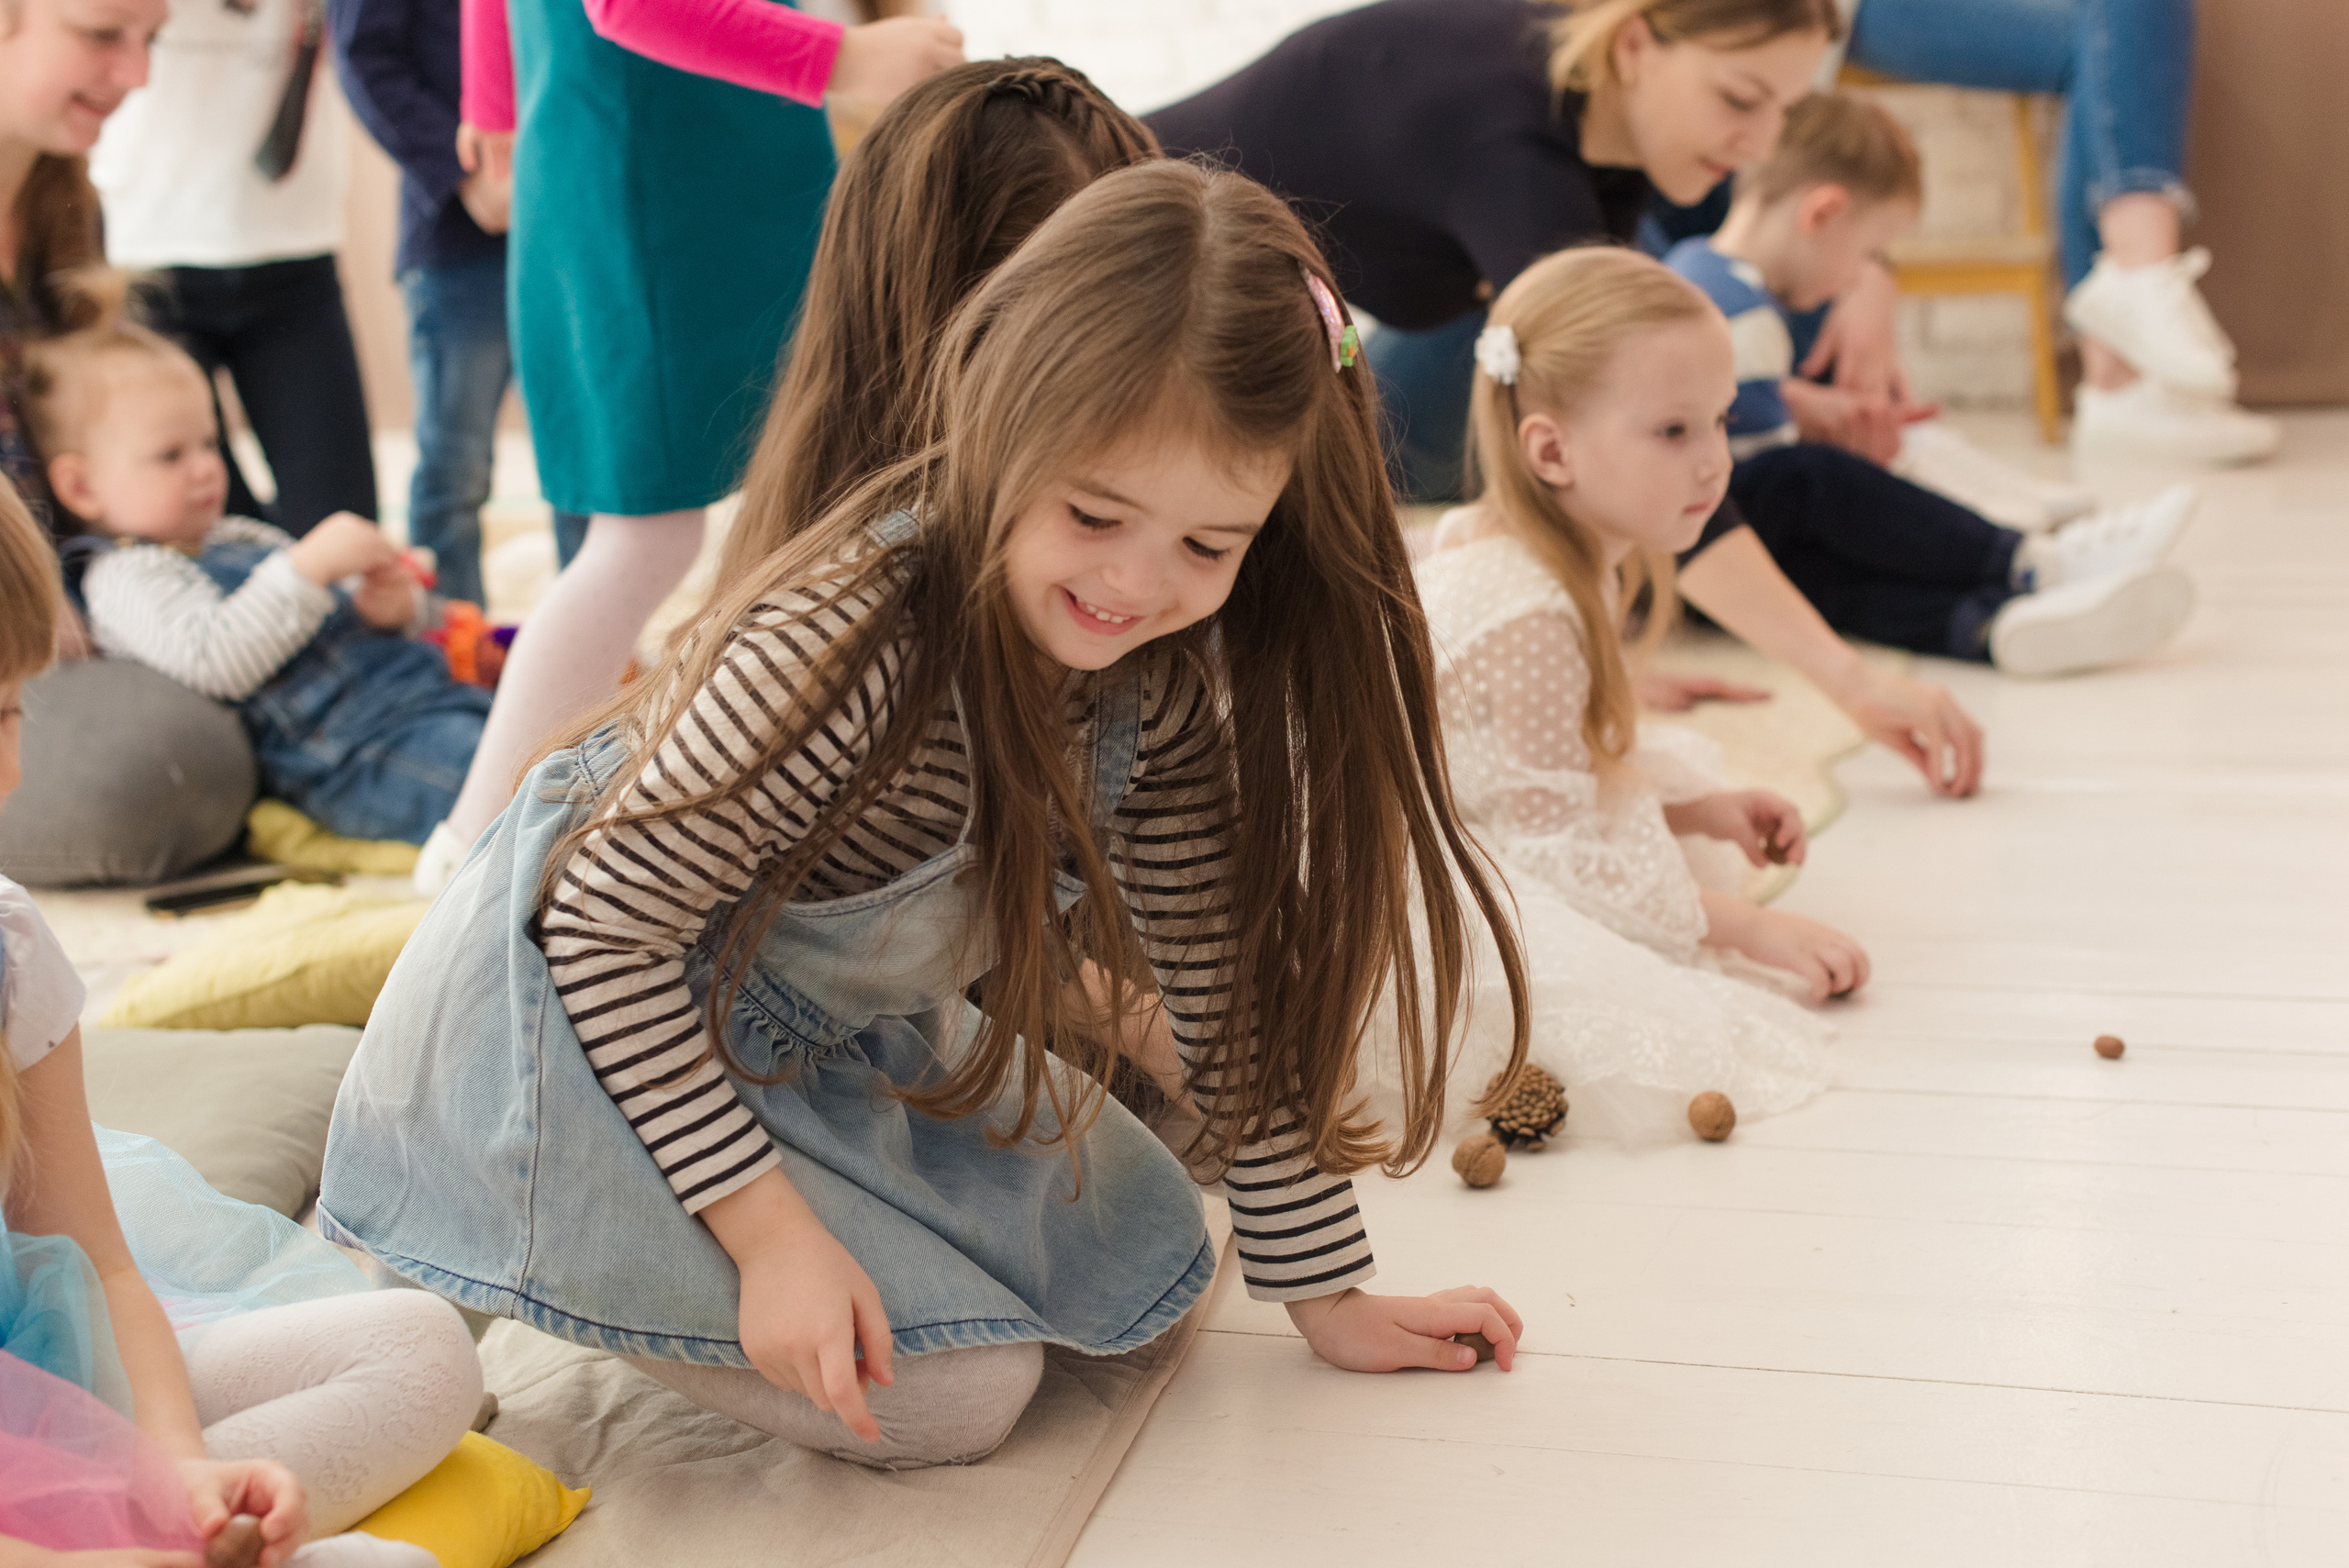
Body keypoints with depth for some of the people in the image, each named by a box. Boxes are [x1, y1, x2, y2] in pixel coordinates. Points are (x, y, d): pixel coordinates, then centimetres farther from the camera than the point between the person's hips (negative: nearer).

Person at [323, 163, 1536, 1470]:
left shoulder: (1166, 675, -13)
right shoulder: (848, 648, -36)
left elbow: (1228, 969, -3)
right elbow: (603, 924, -26)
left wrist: (1326, 1289, 1)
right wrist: (769, 1227, -26)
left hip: (841, 1026, 8)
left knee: (1147, 1268, 9)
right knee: (952, 1394, -15)